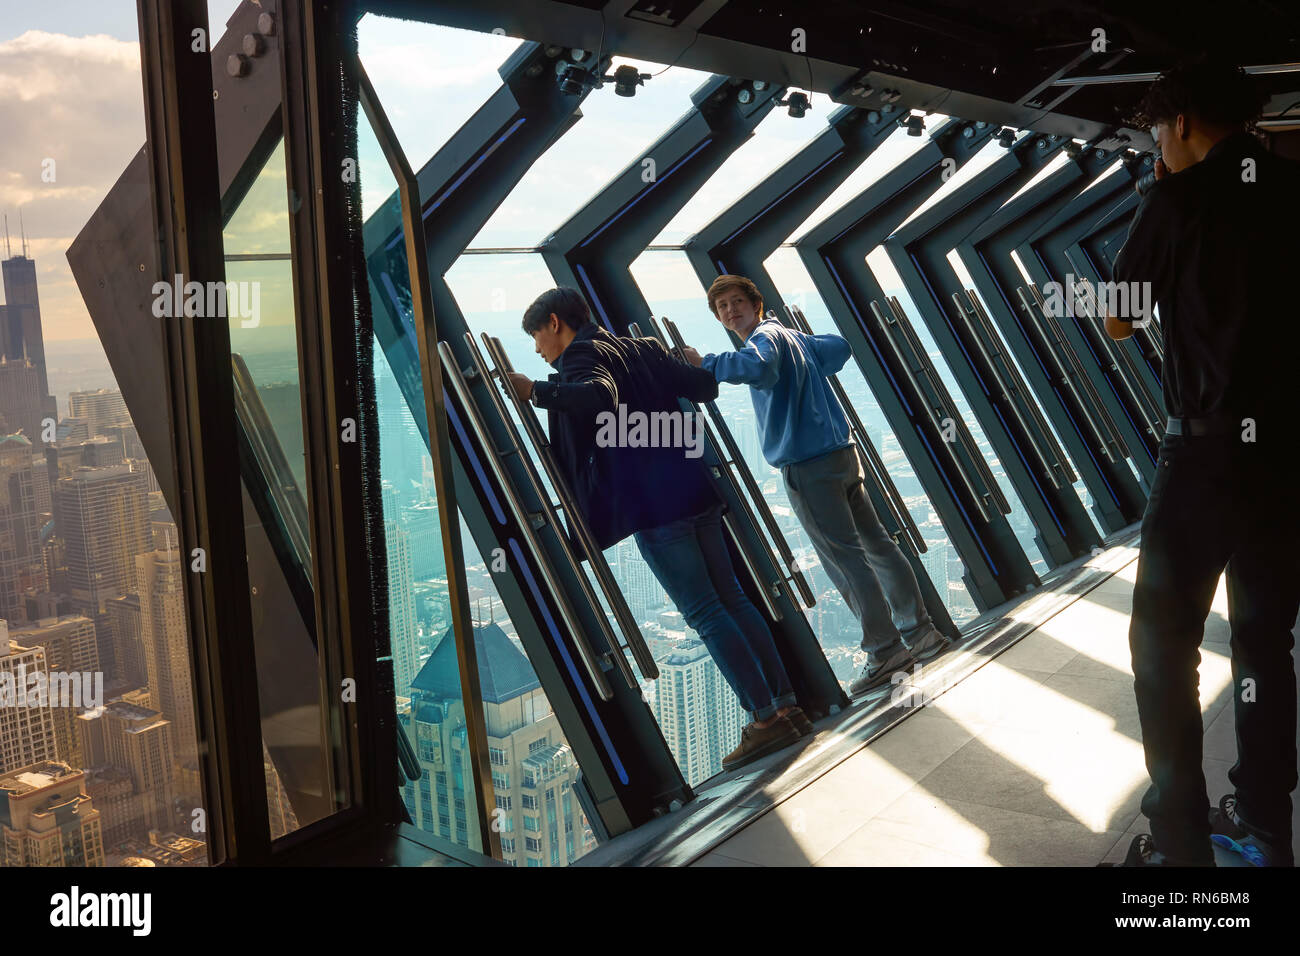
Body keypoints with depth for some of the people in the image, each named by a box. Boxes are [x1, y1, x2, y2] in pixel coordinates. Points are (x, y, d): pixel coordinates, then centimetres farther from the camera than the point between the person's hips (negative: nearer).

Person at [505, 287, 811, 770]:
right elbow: (704, 387, 19)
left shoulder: (582, 354, -4)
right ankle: (787, 705, 15)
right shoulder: (643, 348, 19)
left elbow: (600, 396, -27)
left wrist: (535, 392, -21)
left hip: (652, 507, -8)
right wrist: (690, 371, 39)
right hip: (694, 492, 8)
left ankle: (764, 718, -2)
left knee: (704, 613, -4)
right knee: (732, 599, 12)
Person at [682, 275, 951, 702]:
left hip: (810, 466, -9)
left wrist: (705, 364, -20)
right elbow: (839, 348, 35)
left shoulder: (765, 336, -9)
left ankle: (885, 652, 0)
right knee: (875, 544, 14)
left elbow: (755, 367, -33)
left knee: (845, 558, -5)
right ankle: (920, 631, 23)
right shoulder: (791, 336, 19)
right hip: (841, 452, 9)